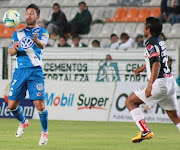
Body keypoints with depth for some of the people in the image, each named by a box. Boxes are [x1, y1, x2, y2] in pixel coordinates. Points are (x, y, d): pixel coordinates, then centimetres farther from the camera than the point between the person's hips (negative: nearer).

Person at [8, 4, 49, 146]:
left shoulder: (42, 31, 5)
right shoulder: (18, 33, 18)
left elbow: (43, 45, -16)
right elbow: (10, 52, 10)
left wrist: (37, 41, -41)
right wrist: (14, 49, -15)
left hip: (35, 70, -4)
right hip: (20, 70, 4)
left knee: (40, 105, -12)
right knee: (12, 105, 2)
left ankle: (45, 132, 10)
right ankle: (23, 122, 33)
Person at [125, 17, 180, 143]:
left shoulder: (151, 44, -13)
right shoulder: (160, 41, 15)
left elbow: (157, 64, -27)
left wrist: (150, 85, -35)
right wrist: (143, 68, 47)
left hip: (160, 84, -9)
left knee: (130, 102, 1)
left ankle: (145, 131, -10)